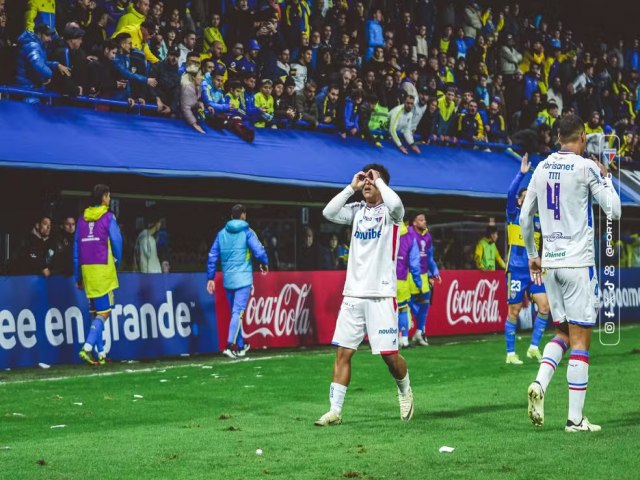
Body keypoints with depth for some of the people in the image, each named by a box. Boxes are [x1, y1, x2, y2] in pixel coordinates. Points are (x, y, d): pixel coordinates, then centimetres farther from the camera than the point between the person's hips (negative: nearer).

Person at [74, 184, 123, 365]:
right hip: (103, 269, -6)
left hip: (86, 269, 6)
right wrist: (118, 263, 11)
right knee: (104, 312, -5)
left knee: (95, 312, 12)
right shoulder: (108, 217, -4)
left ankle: (101, 353, 12)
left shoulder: (82, 219, 11)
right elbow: (116, 242, -7)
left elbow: (76, 249, 11)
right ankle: (88, 347, -21)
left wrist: (78, 277, 16)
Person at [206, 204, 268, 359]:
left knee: (235, 312, 16)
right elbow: (259, 251, -13)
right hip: (243, 279, -5)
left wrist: (211, 278, 11)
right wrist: (265, 264, 7)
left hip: (228, 279, 5)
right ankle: (230, 346, -21)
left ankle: (241, 346, 24)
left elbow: (212, 256, 7)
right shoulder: (247, 232, -6)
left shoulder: (221, 233, 8)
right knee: (238, 312, -9)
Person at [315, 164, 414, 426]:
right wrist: (351, 187, -3)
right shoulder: (357, 210, 11)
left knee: (389, 353, -3)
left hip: (381, 294, -4)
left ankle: (405, 391, 26)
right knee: (343, 352, -2)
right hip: (353, 293, 4)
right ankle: (335, 410, 0)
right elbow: (328, 212, -4)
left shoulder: (389, 212, -1)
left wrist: (378, 180, -11)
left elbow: (395, 204, -26)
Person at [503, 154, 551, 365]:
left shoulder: (538, 220, 13)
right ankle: (510, 353, 6)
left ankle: (534, 347, 4)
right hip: (516, 270, -5)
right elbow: (510, 193, -19)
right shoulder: (514, 214, -1)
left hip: (534, 269, 5)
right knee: (514, 311, -2)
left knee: (544, 305, -6)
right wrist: (522, 174, -25)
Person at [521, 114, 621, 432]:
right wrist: (606, 177, 9)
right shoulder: (586, 168, -8)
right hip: (578, 262, -6)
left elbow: (525, 217, 13)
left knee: (562, 333, 18)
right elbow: (613, 211, -6)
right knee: (580, 338, -1)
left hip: (549, 262, 6)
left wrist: (532, 256, 24)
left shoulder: (542, 168, 9)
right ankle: (575, 418, -1)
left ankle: (540, 382, -7)